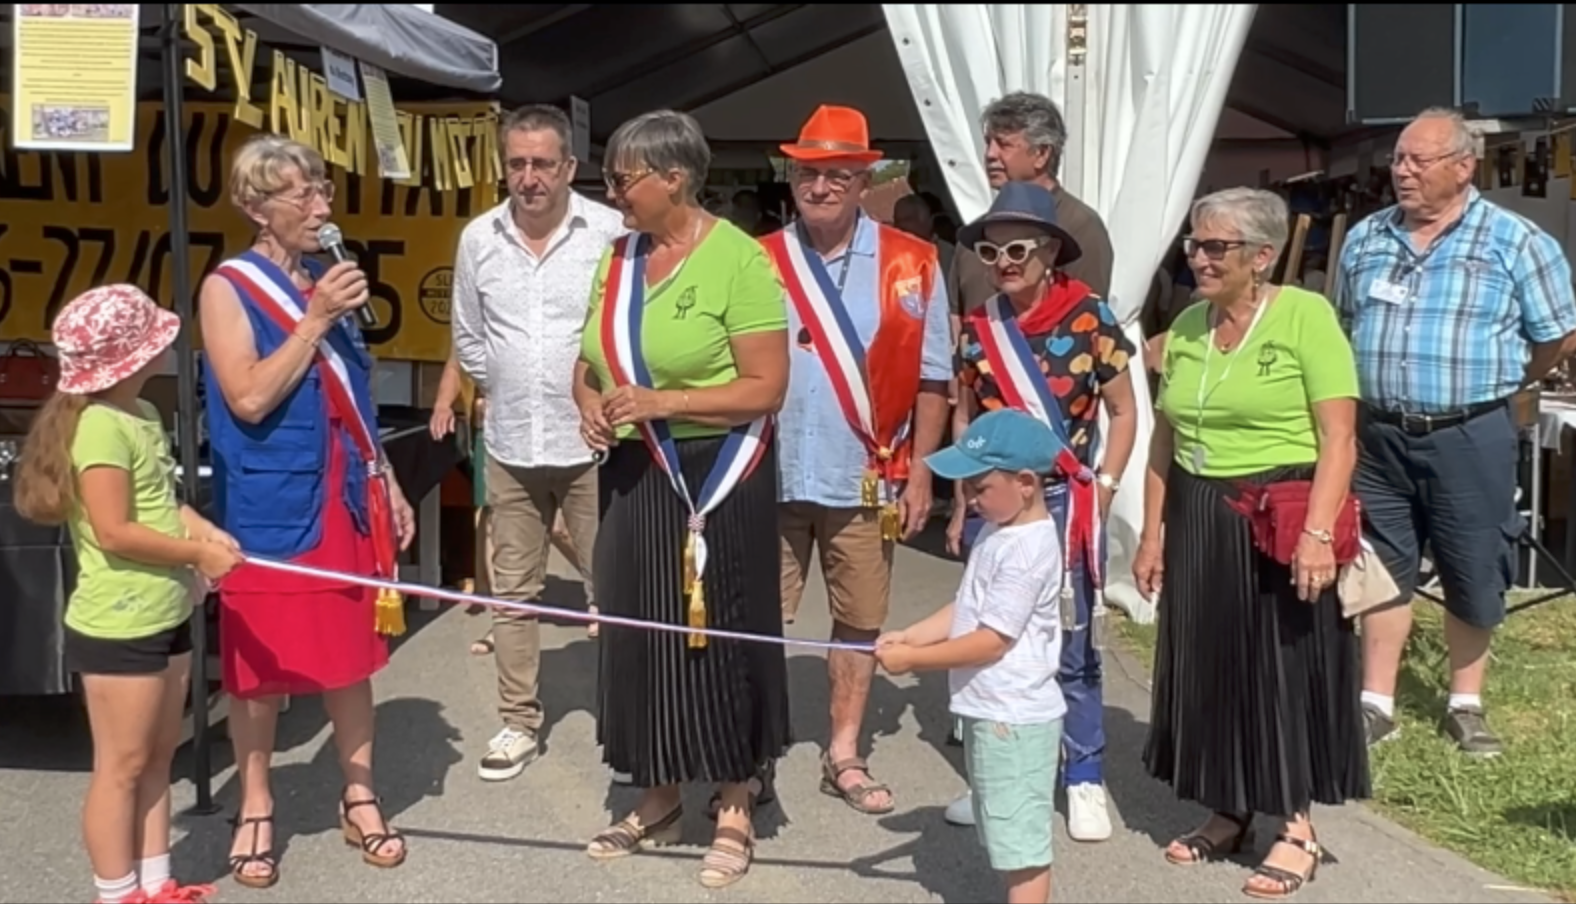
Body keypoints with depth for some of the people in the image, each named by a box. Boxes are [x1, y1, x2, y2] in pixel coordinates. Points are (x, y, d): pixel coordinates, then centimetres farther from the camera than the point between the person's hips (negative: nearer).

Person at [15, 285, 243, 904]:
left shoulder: (145, 415, 9)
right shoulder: (100, 427, -21)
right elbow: (115, 531, -25)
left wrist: (201, 527, 0)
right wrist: (197, 553, -16)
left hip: (165, 617, 10)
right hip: (118, 628, -10)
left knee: (158, 758, 17)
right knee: (122, 766, 2)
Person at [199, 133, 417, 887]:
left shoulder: (327, 282, 10)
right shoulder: (228, 287, -7)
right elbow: (249, 399, -18)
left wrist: (386, 483, 14)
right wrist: (314, 321, -18)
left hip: (346, 503, 5)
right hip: (269, 510, -5)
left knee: (350, 657, 12)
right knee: (261, 665, 5)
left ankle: (359, 799, 25)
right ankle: (255, 810, 21)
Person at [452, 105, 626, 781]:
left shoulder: (611, 232, -11)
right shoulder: (479, 238, 4)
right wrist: (508, 388, 12)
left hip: (592, 444, -4)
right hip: (510, 447, 4)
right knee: (513, 593, 11)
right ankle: (518, 721, 23)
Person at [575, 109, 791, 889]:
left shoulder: (738, 259, -13)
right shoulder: (618, 256, 6)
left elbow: (766, 388, -16)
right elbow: (591, 362, 15)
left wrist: (660, 400, -22)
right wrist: (591, 405, -7)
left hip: (716, 477, -6)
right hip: (634, 476, 6)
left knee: (717, 638, 2)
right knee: (640, 635, 11)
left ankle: (735, 815, 16)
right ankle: (657, 802, 26)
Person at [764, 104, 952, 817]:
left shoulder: (911, 264, -2)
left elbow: (930, 380, 0)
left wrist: (919, 473, -3)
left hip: (864, 482, 0)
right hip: (771, 477, 1)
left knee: (859, 622, 11)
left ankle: (843, 756, 25)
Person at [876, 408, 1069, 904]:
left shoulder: (1029, 549, -21)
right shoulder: (998, 532, 9)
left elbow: (992, 640, -22)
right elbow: (964, 610, 13)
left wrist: (914, 659, -16)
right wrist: (907, 636, 1)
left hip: (1013, 718, -10)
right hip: (989, 711, 10)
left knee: (1021, 838, -2)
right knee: (1008, 835, 20)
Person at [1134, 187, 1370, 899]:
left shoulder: (1305, 316, -10)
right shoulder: (1185, 327, 8)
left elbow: (1339, 438, -14)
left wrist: (1318, 532, -21)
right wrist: (1153, 533, 10)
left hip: (1279, 519, -6)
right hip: (1197, 520, 6)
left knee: (1282, 666, 3)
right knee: (1206, 666, 11)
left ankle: (1296, 828, 16)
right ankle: (1228, 814, 27)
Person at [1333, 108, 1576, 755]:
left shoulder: (1515, 242, -7)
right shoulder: (1364, 240, 6)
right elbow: (1342, 327, 18)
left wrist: (1494, 385, 6)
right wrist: (1372, 393, 12)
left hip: (1469, 439, -3)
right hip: (1379, 435, 3)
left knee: (1473, 576, 8)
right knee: (1382, 571, 9)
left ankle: (1465, 704, 24)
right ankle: (1376, 703, 18)